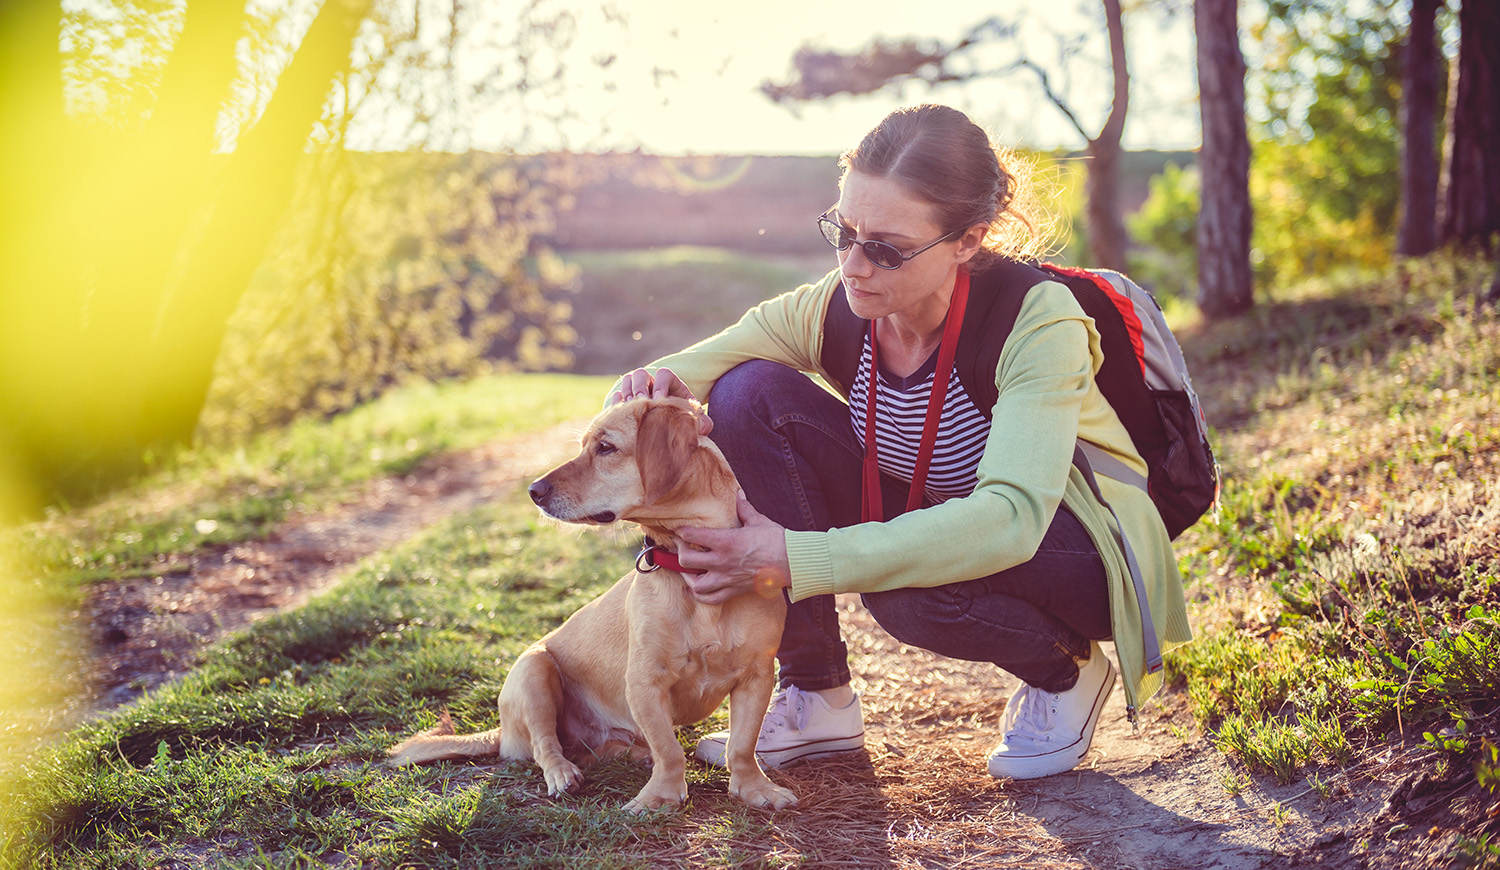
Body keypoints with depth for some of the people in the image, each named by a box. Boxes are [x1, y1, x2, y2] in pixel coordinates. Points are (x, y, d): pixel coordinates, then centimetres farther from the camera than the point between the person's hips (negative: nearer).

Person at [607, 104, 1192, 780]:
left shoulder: (1037, 318, -30)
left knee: (910, 585, -40)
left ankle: (1068, 670, -2)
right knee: (750, 394, -18)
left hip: (1071, 542, -5)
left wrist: (797, 560, -48)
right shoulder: (834, 311, -16)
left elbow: (1009, 518, -42)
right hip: (926, 517, 5)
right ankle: (818, 700, -9)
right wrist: (659, 384, -38)